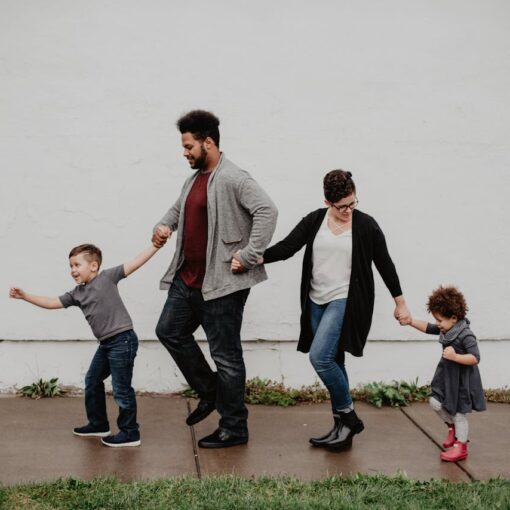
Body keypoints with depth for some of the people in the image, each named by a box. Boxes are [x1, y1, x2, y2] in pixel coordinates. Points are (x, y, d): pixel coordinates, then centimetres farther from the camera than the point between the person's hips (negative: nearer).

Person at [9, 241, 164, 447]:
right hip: (106, 343, 9)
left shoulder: (107, 277, -8)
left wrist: (155, 245, -15)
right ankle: (98, 425, 36)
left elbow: (134, 263, -10)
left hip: (122, 340, -9)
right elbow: (52, 303, 12)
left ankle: (130, 433, 7)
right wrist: (25, 296, 6)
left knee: (121, 388, -4)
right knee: (92, 382, 20)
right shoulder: (77, 294, 11)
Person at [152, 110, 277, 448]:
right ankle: (210, 392, 30)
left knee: (225, 354, -1)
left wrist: (249, 255, -26)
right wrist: (165, 225, 10)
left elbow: (267, 210, -26)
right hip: (188, 278, 10)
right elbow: (179, 208, 31)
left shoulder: (233, 179, -16)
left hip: (221, 283, -10)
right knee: (170, 331, 17)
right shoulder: (195, 179, 14)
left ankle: (235, 429, 11)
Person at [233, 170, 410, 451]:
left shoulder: (366, 225, -4)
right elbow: (286, 247, -2)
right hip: (317, 302, 5)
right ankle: (343, 428, 19)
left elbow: (384, 264, 3)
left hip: (346, 301, -5)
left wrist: (400, 302, 8)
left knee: (320, 356, -18)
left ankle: (347, 416, -1)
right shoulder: (314, 220, 4)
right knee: (332, 363, 9)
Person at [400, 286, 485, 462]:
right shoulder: (446, 329, 0)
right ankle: (452, 427, 31)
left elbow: (475, 358, -27)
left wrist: (455, 356, -37)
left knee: (458, 412, 1)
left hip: (462, 380, -8)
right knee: (435, 402, 6)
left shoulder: (466, 335, -24)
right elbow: (428, 328, 12)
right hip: (446, 375, 8)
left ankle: (460, 445, 17)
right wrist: (411, 321, -1)